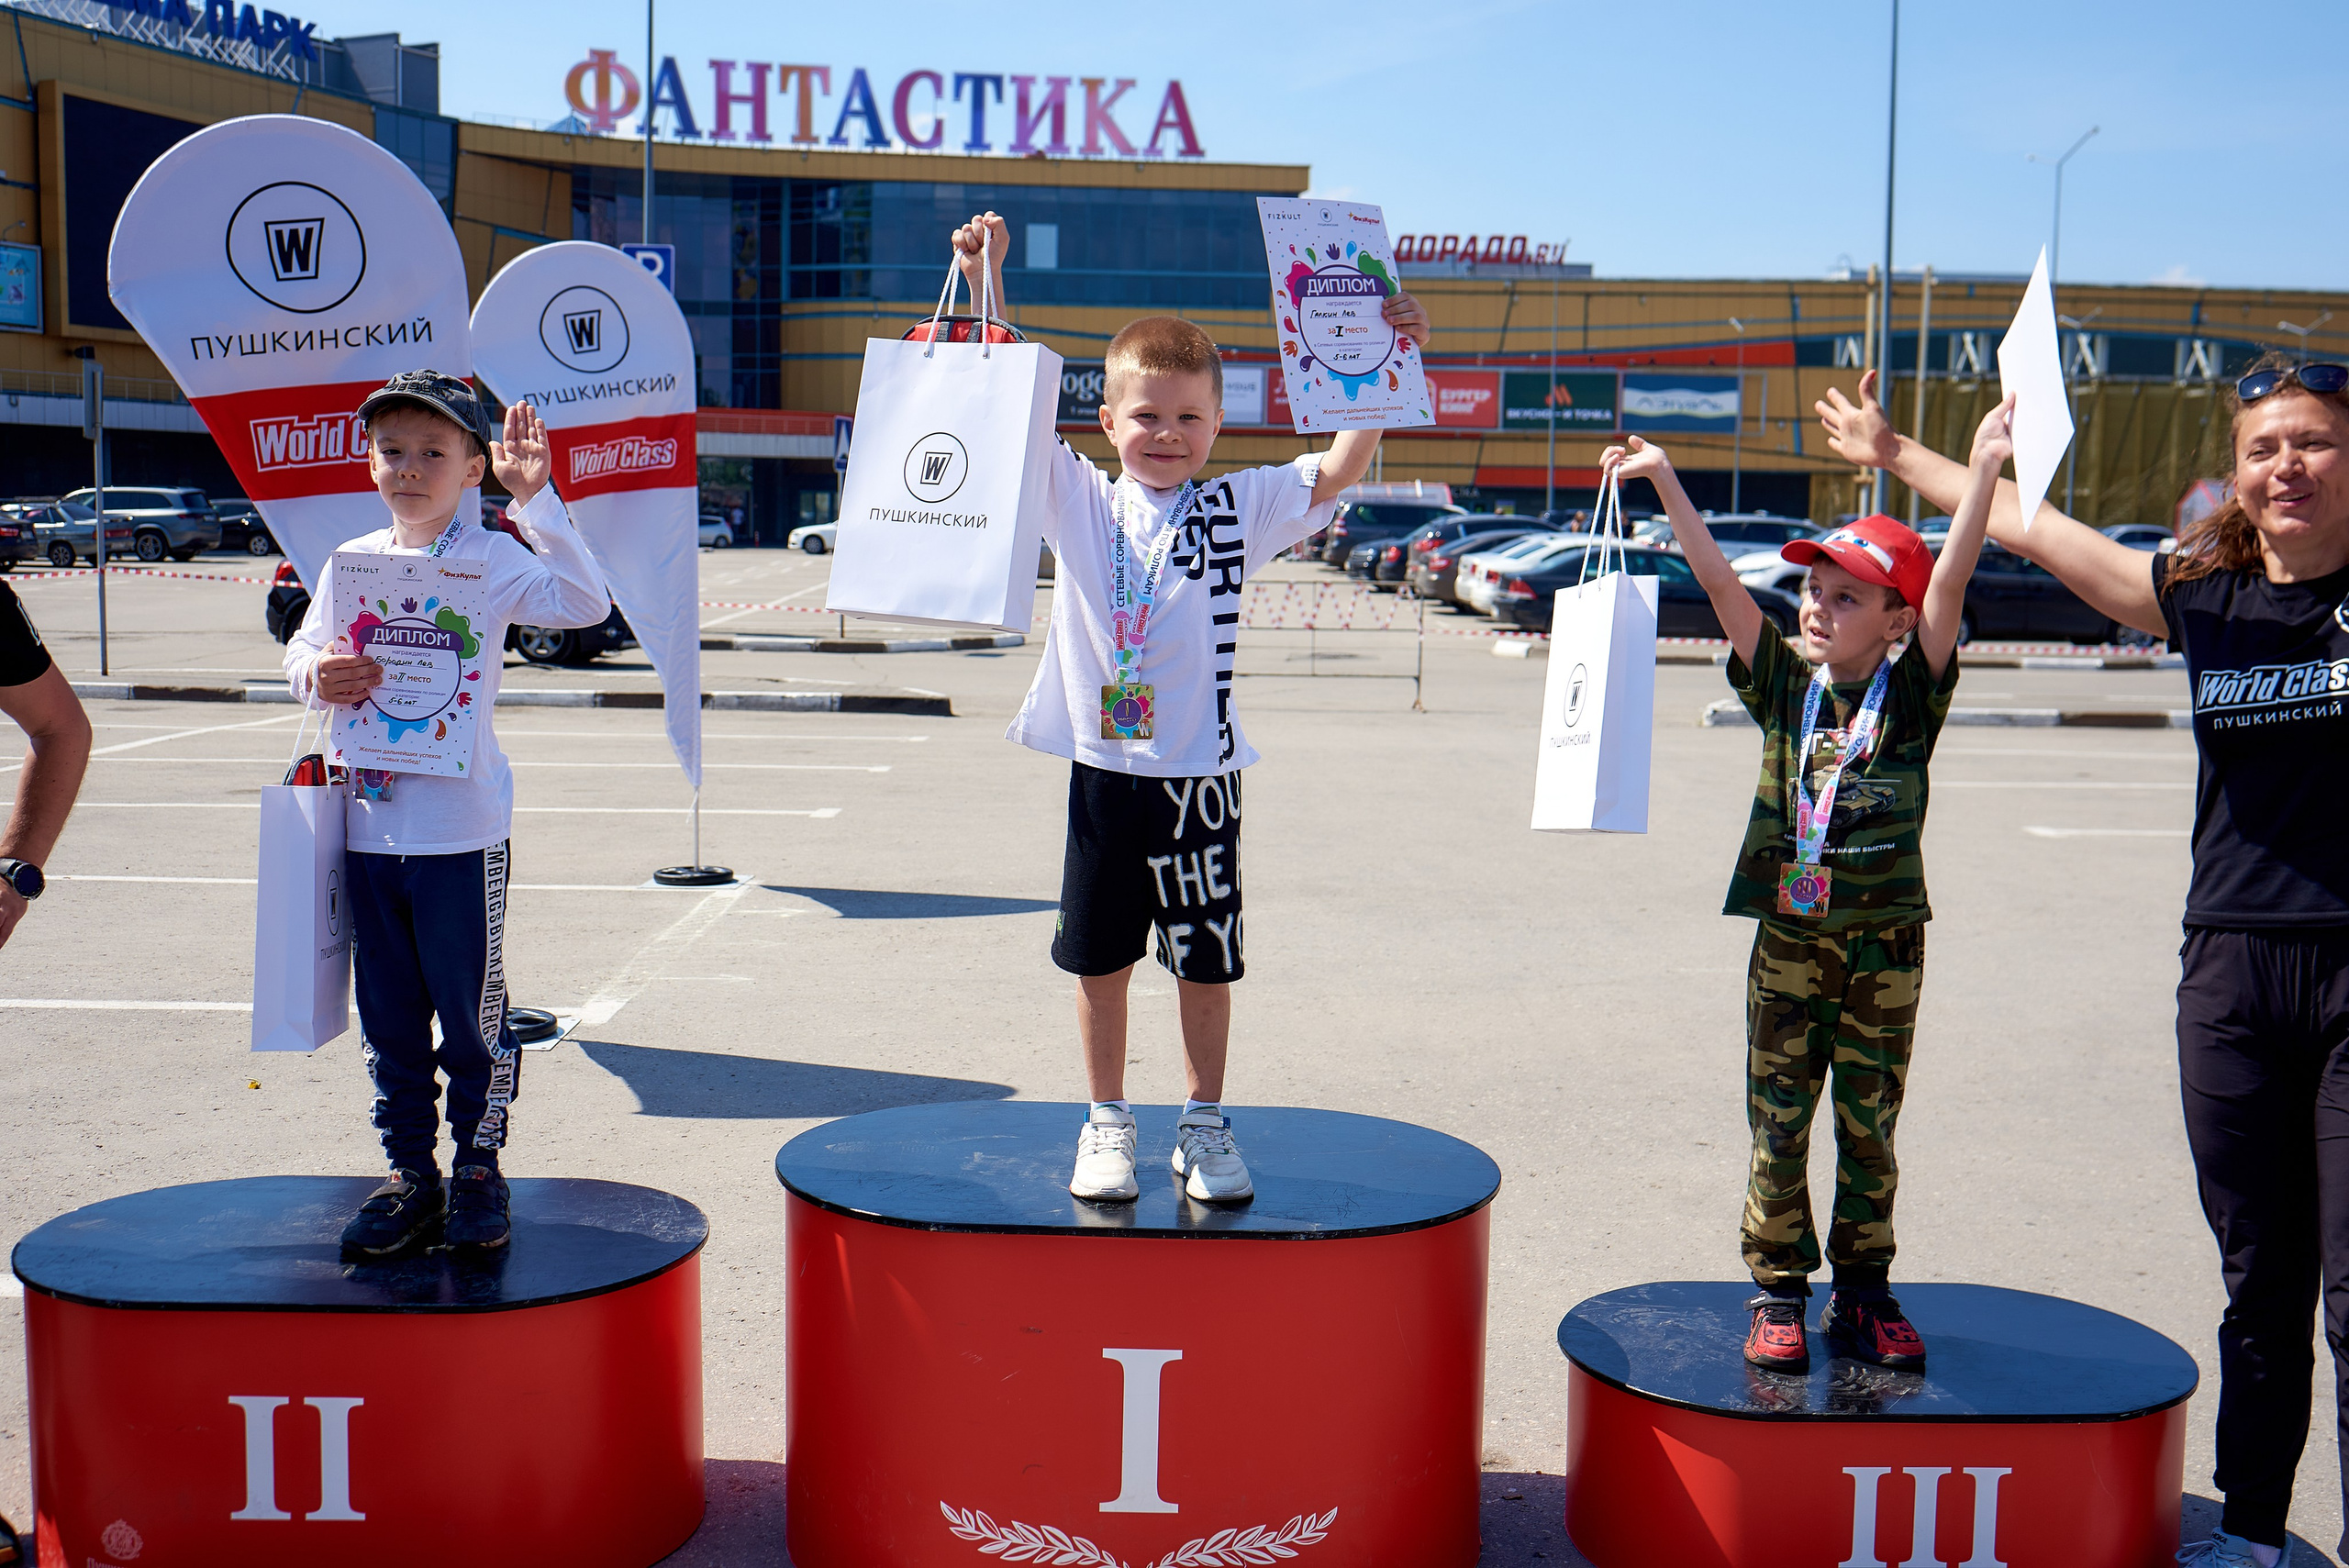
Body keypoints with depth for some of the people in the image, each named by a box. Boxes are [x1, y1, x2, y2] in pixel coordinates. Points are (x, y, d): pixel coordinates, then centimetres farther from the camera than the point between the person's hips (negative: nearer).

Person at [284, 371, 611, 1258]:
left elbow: (584, 604, -22)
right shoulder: (352, 561, 9)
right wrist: (316, 676, -7)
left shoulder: (494, 559, -7)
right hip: (368, 827, 5)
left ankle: (479, 1170, 20)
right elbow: (303, 647, 16)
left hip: (462, 832, -5)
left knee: (471, 1014, 4)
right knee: (388, 1017, 12)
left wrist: (535, 499, -25)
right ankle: (409, 1172, 24)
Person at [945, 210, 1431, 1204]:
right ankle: (1107, 1124, 26)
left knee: (1206, 961, 9)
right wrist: (986, 285, -11)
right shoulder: (1080, 501, 2)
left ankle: (1205, 1127, 25)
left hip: (1199, 772, 0)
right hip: (1104, 768, 1)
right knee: (1100, 958, 10)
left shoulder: (1241, 509, 1)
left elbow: (1338, 470, -5)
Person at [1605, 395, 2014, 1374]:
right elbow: (1718, 581, -4)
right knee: (1777, 1125, 6)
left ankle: (1862, 1293, 21)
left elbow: (1949, 586, -16)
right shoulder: (1785, 682, 2)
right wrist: (1666, 483, -11)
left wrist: (1983, 469, -26)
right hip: (1789, 935, 1)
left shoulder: (1912, 692, -3)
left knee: (1869, 1126, 9)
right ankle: (1778, 1292, 17)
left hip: (1885, 941, -1)